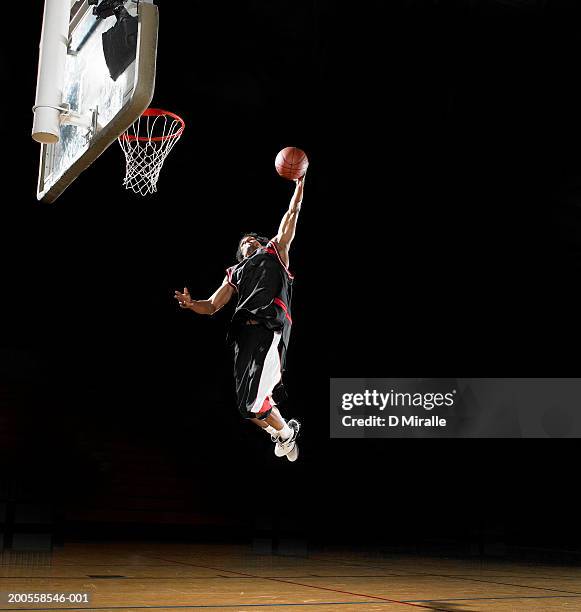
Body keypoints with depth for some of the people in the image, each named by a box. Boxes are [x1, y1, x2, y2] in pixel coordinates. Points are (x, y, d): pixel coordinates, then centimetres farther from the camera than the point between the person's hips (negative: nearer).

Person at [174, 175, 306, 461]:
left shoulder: (274, 251, 25)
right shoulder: (235, 273, 31)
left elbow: (290, 217, 20)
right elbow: (212, 306, 25)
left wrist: (299, 186, 16)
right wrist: (190, 304, 5)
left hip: (271, 326, -5)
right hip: (244, 331, 5)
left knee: (254, 400, -18)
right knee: (249, 403, -1)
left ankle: (285, 433, 8)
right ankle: (282, 432, 26)